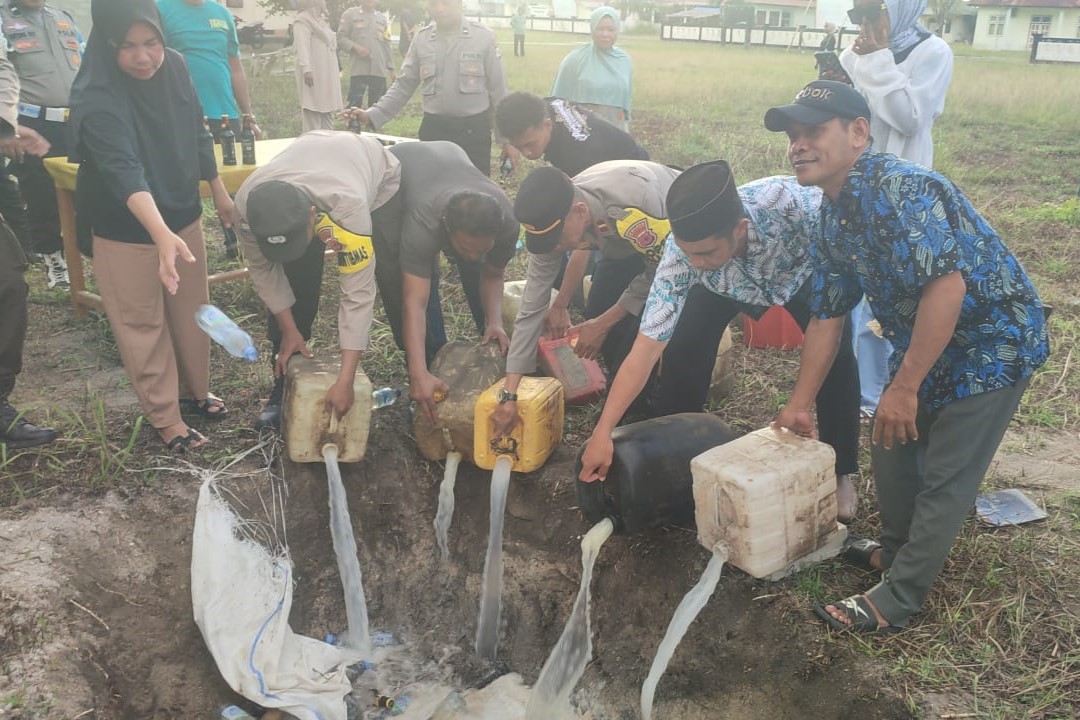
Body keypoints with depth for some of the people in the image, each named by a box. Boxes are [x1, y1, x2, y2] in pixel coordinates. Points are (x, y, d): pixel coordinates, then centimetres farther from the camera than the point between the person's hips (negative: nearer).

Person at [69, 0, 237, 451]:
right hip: (126, 231, -5)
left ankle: (195, 389, 41)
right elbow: (123, 170, -39)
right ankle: (165, 418, 25)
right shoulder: (95, 97, -26)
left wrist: (219, 192, 15)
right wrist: (161, 234, -54)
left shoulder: (175, 67, -8)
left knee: (191, 312, 19)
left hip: (184, 217, 6)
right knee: (143, 327, 9)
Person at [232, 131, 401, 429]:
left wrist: (345, 381, -46)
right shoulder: (248, 202, -37)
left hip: (379, 174, -2)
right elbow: (263, 268, -18)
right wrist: (289, 330, -16)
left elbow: (358, 291, -46)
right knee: (295, 283, -8)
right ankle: (285, 383, 6)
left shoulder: (348, 205, -50)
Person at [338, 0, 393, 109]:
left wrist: (391, 67, 9)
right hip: (358, 69, -3)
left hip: (379, 70, 3)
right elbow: (341, 37, 1)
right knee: (355, 105, -5)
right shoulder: (350, 14, 5)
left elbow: (386, 44, 15)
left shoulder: (382, 18, 15)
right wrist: (355, 47, -15)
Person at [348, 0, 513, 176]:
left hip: (474, 129, -2)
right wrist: (372, 115, -6)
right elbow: (403, 86, 6)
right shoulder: (421, 39, 3)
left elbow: (498, 89, 0)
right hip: (434, 129, 2)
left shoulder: (483, 37, -3)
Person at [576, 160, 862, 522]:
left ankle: (840, 473, 5)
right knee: (682, 353, -16)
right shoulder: (681, 255, -39)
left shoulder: (785, 199, -46)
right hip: (720, 287, 1)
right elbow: (646, 349, -37)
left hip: (803, 271, 0)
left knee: (836, 356, -16)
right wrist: (602, 432, -40)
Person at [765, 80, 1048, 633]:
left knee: (944, 478, -1)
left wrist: (905, 387, -31)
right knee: (890, 445, 17)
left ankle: (896, 599, 13)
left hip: (992, 343, -9)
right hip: (924, 345, 9)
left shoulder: (898, 190, -29)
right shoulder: (834, 215, 1)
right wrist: (800, 405, 7)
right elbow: (827, 316, 5)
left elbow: (947, 285, -37)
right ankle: (899, 549, 40)